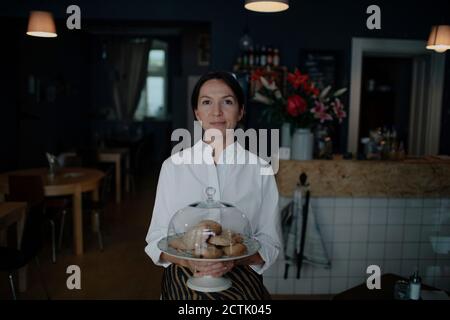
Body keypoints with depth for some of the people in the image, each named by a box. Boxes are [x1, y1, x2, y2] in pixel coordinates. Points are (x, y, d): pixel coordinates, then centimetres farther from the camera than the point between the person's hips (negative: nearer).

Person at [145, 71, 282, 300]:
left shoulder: (260, 170, 1)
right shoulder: (173, 166, 1)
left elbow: (269, 242, 4)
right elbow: (157, 238, 4)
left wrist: (234, 259, -14)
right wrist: (188, 261, -15)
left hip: (239, 281, 0)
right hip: (183, 279, 0)